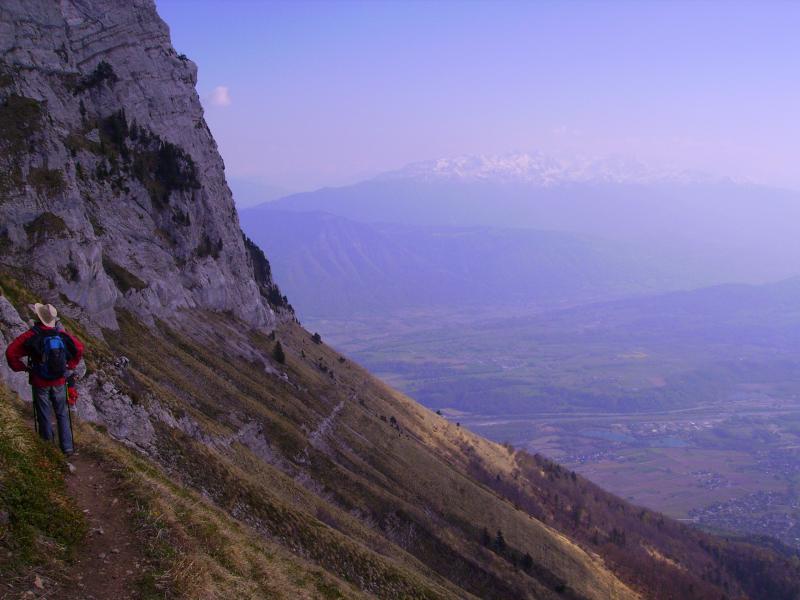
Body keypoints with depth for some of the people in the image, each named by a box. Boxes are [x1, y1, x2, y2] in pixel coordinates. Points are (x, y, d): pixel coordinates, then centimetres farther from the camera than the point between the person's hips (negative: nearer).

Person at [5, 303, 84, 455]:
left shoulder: (31, 336, -17)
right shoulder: (62, 334, -8)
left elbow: (11, 352, -19)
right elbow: (79, 348, 0)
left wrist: (21, 367, -5)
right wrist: (70, 365, 8)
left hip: (40, 383, -2)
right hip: (59, 381, 3)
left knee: (44, 415, 13)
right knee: (62, 414, 15)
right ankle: (67, 447, 15)